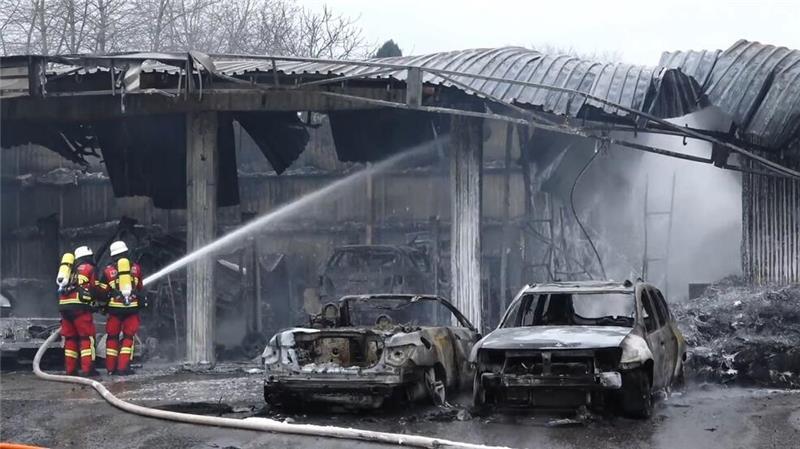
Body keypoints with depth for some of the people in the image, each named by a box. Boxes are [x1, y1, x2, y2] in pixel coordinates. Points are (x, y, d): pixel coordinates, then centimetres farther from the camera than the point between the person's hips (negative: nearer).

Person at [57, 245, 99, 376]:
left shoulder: (69, 269, 24)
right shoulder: (89, 269, 5)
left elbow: (62, 288, 22)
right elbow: (95, 289, 1)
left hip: (63, 305, 6)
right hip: (80, 306, -6)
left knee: (70, 337, 12)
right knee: (87, 337, -1)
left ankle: (70, 369, 11)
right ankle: (87, 369, -7)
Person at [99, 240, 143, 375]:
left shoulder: (108, 270, 2)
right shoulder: (136, 268, 6)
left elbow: (102, 292, 4)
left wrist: (104, 306, 22)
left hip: (115, 308, 0)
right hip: (132, 307, 0)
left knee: (112, 337, 12)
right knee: (128, 337, 6)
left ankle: (111, 368, 12)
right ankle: (123, 367, -3)